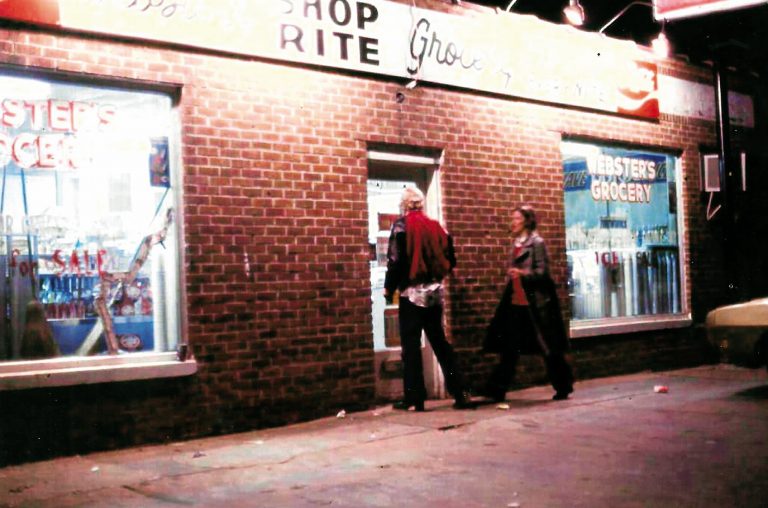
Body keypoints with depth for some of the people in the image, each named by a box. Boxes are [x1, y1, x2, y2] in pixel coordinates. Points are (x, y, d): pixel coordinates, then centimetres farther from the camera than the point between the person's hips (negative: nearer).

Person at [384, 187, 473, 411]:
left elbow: (395, 260, -12)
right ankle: (460, 393, 10)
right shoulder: (436, 226, 9)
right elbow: (449, 260, 9)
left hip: (412, 292, -5)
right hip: (434, 291, 5)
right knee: (440, 341, 12)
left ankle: (414, 399, 1)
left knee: (411, 344, 0)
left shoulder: (401, 225, -6)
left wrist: (388, 288, -2)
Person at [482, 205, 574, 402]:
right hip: (516, 302, 7)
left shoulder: (536, 242, -7)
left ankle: (563, 387, 17)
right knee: (508, 347, 5)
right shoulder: (516, 244, 14)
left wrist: (522, 273, -23)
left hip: (534, 303, -7)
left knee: (548, 348, 3)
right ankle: (497, 390, 6)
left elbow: (543, 273, -13)